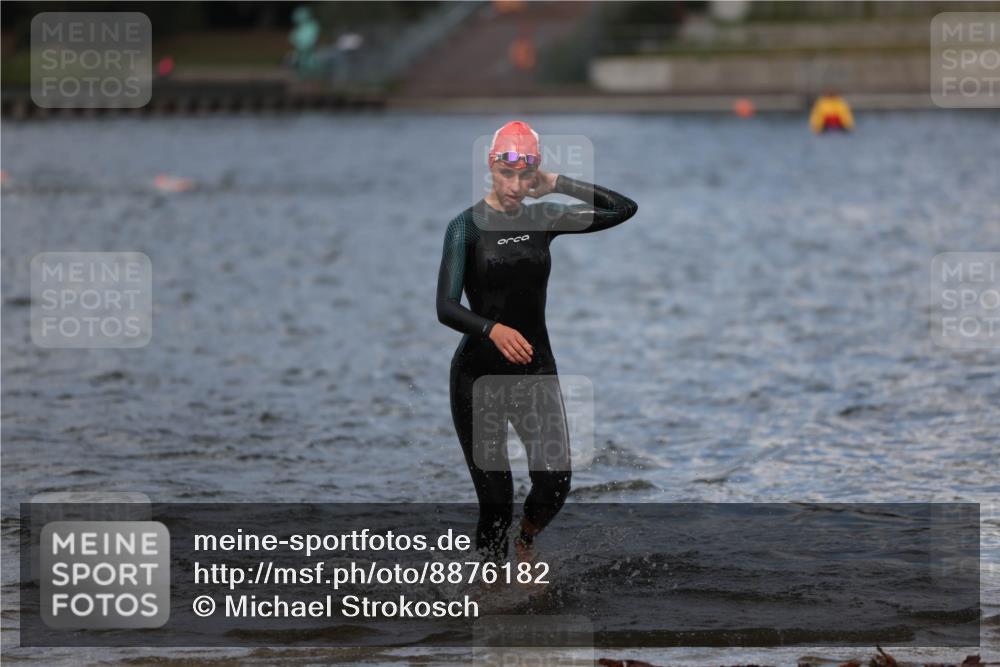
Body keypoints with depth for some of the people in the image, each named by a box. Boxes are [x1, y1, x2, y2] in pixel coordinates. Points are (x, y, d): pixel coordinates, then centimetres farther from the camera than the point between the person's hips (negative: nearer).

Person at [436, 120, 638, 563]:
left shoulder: (543, 220, 4)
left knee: (555, 484, -12)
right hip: (479, 373, -3)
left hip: (536, 368, 3)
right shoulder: (467, 226, -8)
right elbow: (446, 308, -18)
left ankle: (525, 543, 20)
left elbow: (624, 209, 4)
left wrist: (559, 185, -3)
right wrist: (493, 330, -37)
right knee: (496, 501, -6)